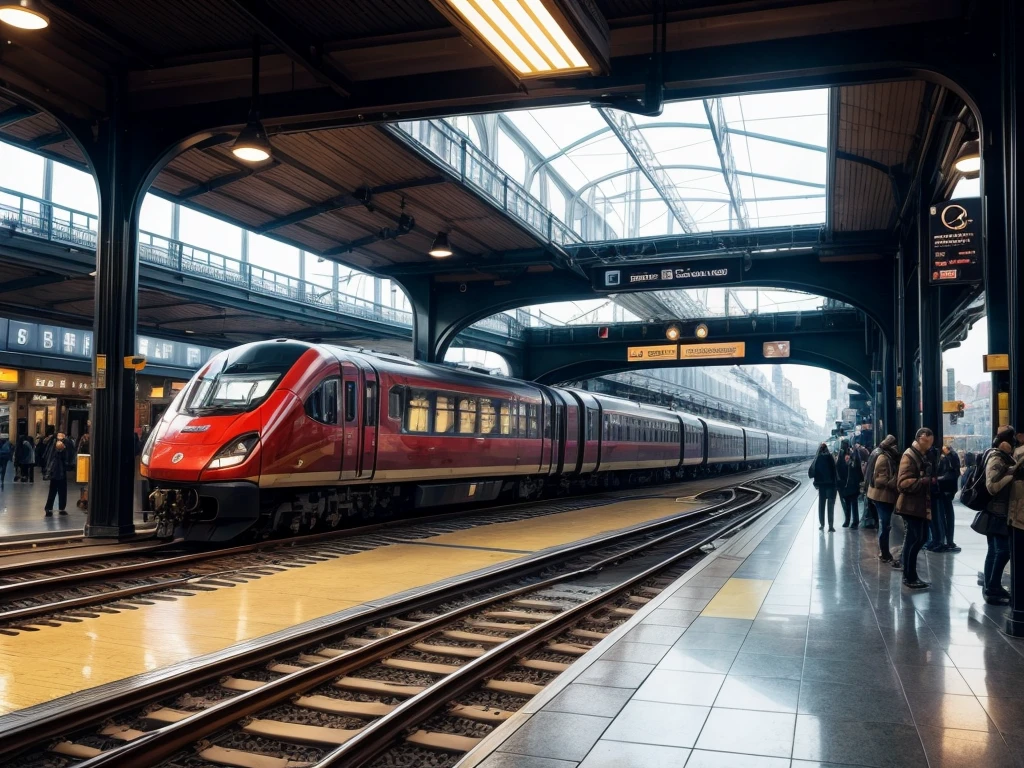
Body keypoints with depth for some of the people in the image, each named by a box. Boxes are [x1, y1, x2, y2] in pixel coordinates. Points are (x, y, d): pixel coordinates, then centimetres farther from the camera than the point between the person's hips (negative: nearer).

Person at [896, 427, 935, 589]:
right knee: (914, 540, -5)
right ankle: (910, 578, 5)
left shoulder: (922, 456, 15)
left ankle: (910, 574, 23)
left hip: (921, 505, 10)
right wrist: (927, 481, -26)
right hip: (911, 506, -10)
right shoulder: (909, 456, -16)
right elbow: (903, 483, -25)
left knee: (920, 538, 13)